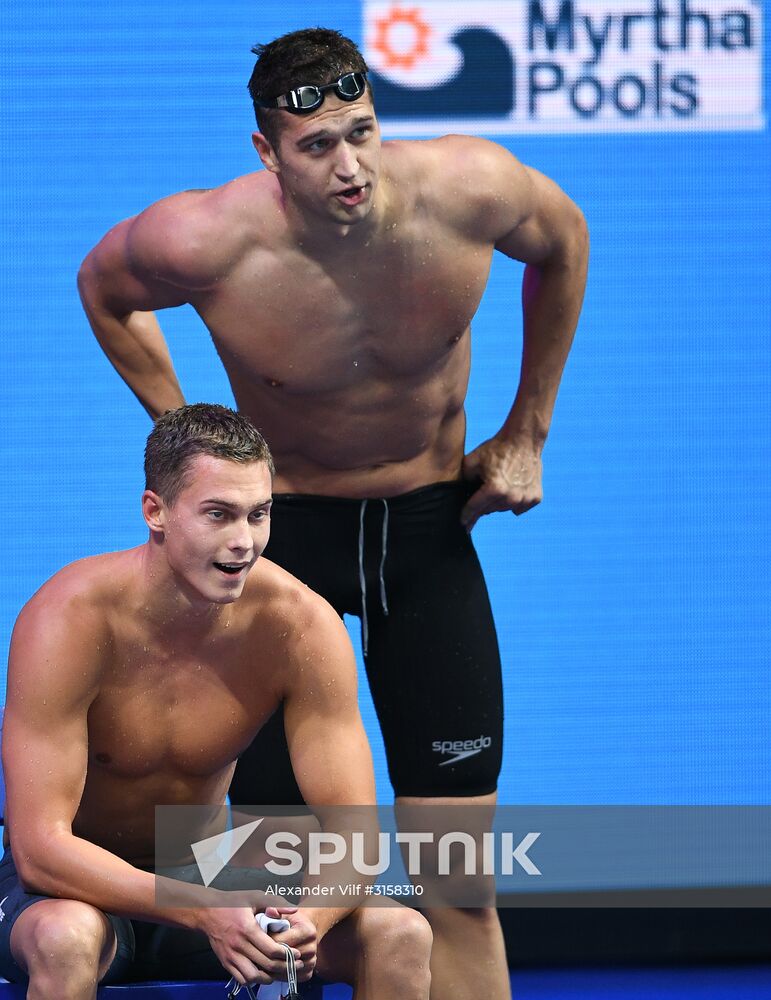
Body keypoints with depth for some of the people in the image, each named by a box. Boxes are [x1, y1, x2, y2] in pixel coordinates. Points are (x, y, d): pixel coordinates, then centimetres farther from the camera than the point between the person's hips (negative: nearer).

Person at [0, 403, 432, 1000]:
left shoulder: (301, 625, -15)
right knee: (65, 940, -39)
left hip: (206, 876, 4)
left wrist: (314, 913, -38)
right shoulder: (70, 620, -25)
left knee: (400, 935, -18)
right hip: (80, 884, -4)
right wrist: (203, 912, -43)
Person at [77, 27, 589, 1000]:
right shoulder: (203, 242, -25)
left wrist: (526, 433, 6)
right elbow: (103, 288, 1)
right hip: (284, 525, -1)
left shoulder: (469, 190, -22)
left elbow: (564, 242, 4)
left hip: (430, 523, 1)